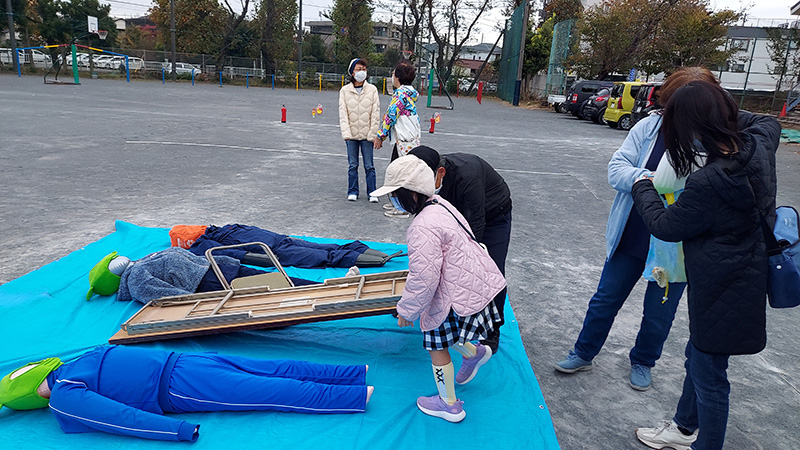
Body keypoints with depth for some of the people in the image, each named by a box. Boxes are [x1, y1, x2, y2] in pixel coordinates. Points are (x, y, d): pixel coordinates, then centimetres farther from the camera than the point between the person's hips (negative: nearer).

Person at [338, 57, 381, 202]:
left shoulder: (372, 90, 2)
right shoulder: (344, 90, 3)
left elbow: (375, 113, 0)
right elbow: (343, 112, 0)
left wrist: (373, 133, -8)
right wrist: (346, 133, -11)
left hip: (366, 134, -1)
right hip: (351, 135, 1)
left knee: (369, 166, 2)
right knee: (352, 165, 8)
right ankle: (353, 192, 20)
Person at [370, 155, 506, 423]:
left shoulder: (423, 229, -29)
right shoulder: (439, 204, 4)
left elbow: (423, 278, -27)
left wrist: (406, 310, -11)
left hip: (457, 296, -9)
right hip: (474, 283, 9)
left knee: (436, 345, 10)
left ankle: (449, 405, 26)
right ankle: (474, 353, 44)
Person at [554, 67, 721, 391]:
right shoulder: (650, 126, -7)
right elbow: (617, 168, -9)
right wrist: (649, 179, -28)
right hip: (632, 237, 1)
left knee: (659, 312, 16)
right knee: (607, 298, 14)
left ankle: (642, 362, 43)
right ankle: (583, 354, 34)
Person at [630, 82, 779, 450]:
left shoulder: (707, 182, -30)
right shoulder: (759, 146, -6)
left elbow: (664, 226, -12)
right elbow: (769, 122, 21)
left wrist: (642, 187, 3)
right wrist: (725, 115, 15)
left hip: (723, 291, -10)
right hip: (750, 278, 10)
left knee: (708, 373, 8)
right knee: (698, 357, 25)